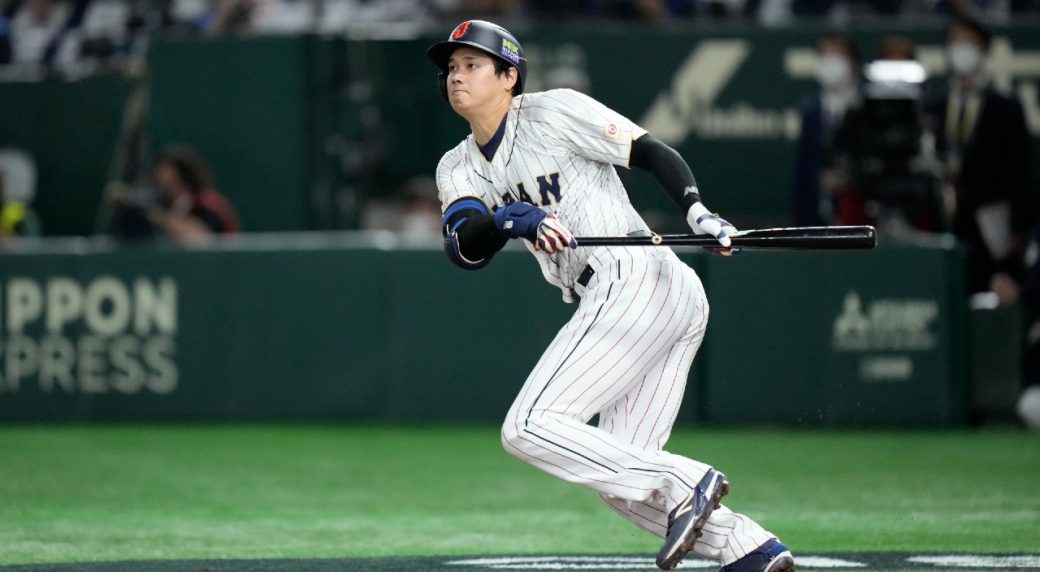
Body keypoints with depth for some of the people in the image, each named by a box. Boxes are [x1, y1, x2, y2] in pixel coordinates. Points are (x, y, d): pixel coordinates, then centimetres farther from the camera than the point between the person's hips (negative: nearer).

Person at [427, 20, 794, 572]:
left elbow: (653, 152, -5)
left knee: (528, 427, -15)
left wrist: (698, 211, -22)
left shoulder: (555, 112, -1)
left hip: (636, 280, -8)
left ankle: (684, 485, -18)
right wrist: (514, 219, -23)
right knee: (619, 477, 7)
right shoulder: (459, 169, 17)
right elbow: (464, 249, -2)